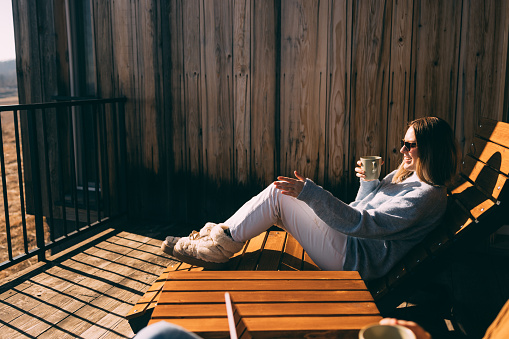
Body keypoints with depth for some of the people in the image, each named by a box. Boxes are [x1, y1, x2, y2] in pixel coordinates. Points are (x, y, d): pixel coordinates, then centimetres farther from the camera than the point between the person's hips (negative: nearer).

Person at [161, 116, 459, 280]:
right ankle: (215, 239, 3)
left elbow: (363, 223, -28)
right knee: (279, 195, 0)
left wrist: (309, 192, -33)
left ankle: (218, 247, -3)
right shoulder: (406, 175, 13)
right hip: (349, 244, 10)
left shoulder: (427, 195, -18)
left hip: (354, 260, -10)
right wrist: (368, 181, 2)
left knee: (277, 195, -15)